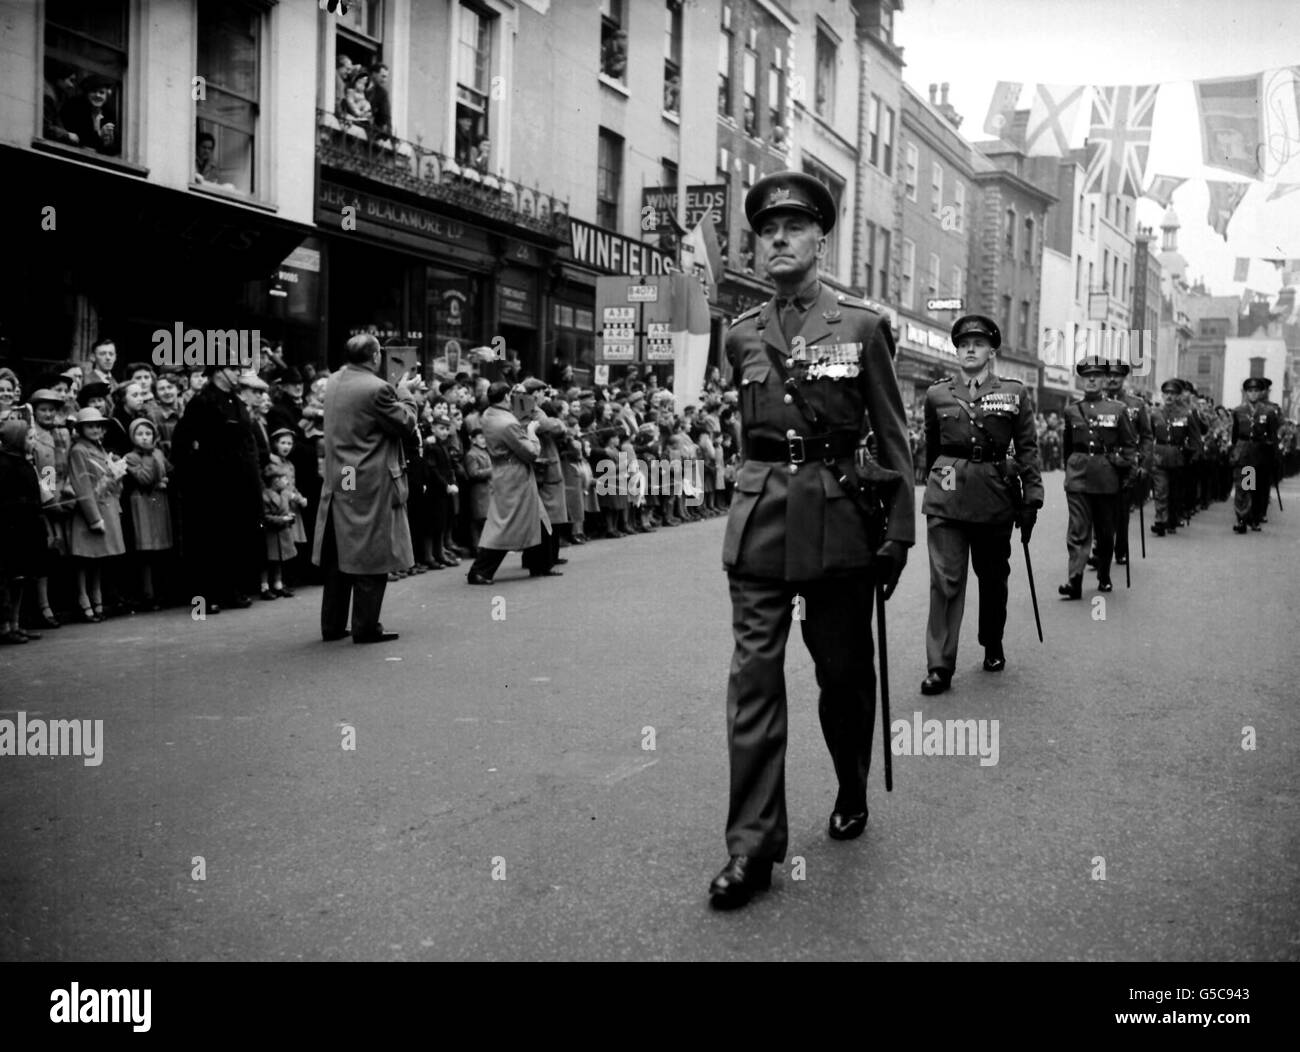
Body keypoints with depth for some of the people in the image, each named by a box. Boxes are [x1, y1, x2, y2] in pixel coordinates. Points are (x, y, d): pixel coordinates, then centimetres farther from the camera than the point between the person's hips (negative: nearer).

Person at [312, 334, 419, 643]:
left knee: (338, 556, 14)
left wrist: (396, 390, 17)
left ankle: (332, 625, 20)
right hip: (372, 485, -8)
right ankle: (366, 627, 6)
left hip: (338, 483, 8)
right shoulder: (377, 389, -17)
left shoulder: (333, 382, 7)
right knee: (371, 557, 1)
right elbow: (407, 425, -11)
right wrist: (404, 392, 3)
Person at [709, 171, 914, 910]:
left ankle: (852, 794, 37)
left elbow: (893, 438, 1)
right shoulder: (742, 336, 9)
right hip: (759, 519, 2)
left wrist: (899, 531, -3)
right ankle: (753, 845, 0)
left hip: (838, 518, -1)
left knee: (845, 670, 12)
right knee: (754, 676, -5)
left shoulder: (863, 327, 1)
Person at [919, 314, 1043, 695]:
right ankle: (939, 666, -6)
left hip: (995, 496, 0)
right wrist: (931, 484, 23)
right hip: (947, 496, 0)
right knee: (945, 579, -7)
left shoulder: (1014, 393, 3)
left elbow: (1027, 448, 1)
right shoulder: (937, 394, 6)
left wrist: (1032, 498, -4)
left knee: (993, 577, 13)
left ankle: (993, 647, 35)